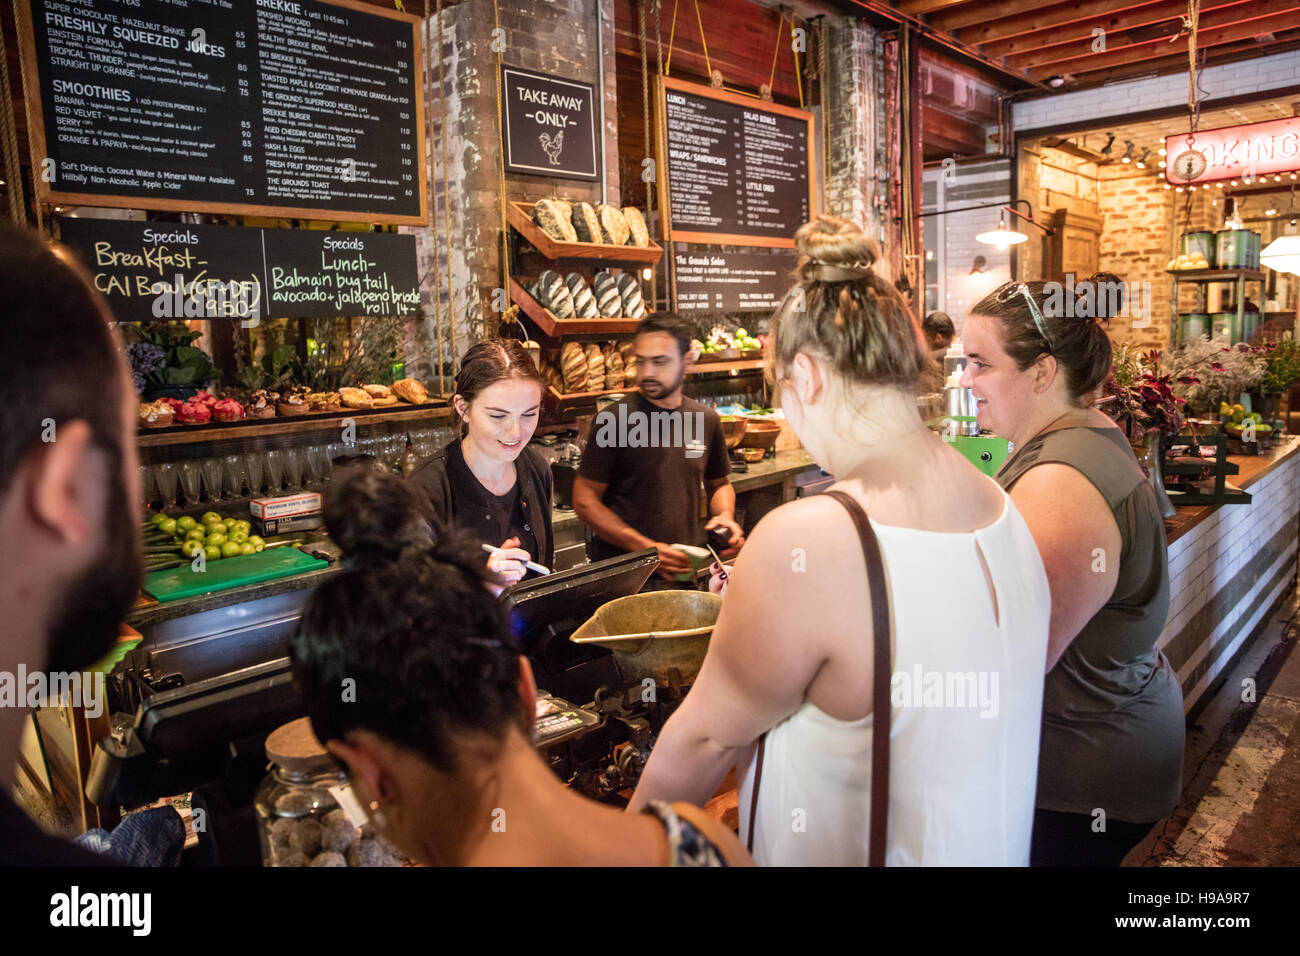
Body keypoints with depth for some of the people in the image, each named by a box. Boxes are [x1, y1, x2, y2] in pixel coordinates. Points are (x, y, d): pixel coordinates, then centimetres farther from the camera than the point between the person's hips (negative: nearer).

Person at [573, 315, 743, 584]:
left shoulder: (706, 419, 9)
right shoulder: (614, 419, -5)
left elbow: (719, 483, 25)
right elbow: (585, 501, -6)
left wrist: (725, 516, 3)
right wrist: (645, 547, -14)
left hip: (687, 568, 4)